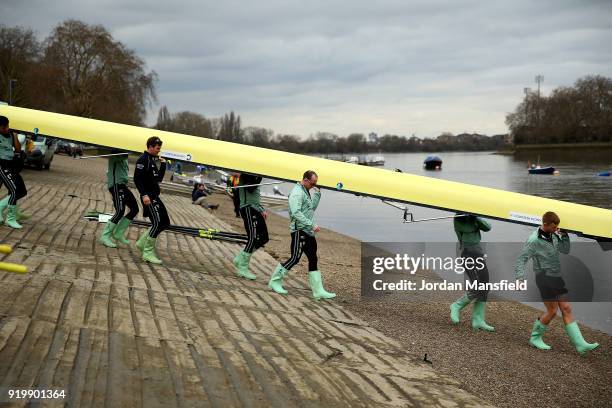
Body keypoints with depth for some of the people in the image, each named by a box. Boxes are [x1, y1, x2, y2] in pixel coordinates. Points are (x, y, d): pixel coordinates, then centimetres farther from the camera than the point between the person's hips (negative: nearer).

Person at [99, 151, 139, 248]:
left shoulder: (124, 157, 19)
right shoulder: (116, 153, -7)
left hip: (122, 185, 10)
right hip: (116, 184, -10)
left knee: (134, 209, 7)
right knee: (120, 211, -17)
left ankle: (118, 233, 12)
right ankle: (105, 237, -11)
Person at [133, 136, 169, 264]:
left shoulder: (153, 160, 18)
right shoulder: (143, 159, -9)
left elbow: (159, 179, 22)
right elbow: (137, 178, -18)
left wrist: (163, 165, 12)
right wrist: (144, 195, -25)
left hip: (155, 196, 10)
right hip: (148, 196, -10)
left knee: (165, 222, 10)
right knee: (157, 222, -16)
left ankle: (142, 242, 18)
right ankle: (148, 253, -11)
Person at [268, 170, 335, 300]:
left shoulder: (307, 192, 17)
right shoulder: (297, 193, -14)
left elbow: (312, 208, 22)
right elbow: (296, 213, -23)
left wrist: (317, 194, 10)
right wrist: (312, 225, -25)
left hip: (308, 232, 10)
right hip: (299, 231, -9)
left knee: (313, 260, 6)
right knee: (295, 258, -6)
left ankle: (318, 291, 7)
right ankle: (275, 281, 9)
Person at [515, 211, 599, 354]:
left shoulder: (552, 235, 9)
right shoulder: (534, 240, -15)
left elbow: (565, 250, 17)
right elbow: (521, 259, -17)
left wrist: (564, 236, 0)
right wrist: (519, 278, -28)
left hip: (556, 277, 7)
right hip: (545, 278, -7)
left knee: (566, 309, 2)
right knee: (552, 311, -5)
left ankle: (580, 344, 0)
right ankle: (536, 337, 15)